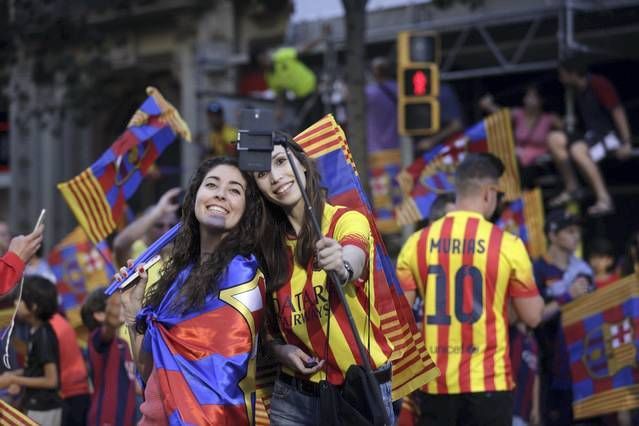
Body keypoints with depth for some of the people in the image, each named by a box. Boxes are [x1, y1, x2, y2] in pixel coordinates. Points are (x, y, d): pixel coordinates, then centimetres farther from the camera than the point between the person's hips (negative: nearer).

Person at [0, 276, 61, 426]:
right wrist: (14, 374, 6)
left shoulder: (44, 336, -20)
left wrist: (14, 380, -16)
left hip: (43, 410, -9)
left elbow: (51, 380, -20)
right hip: (38, 406, 9)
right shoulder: (37, 331, 7)